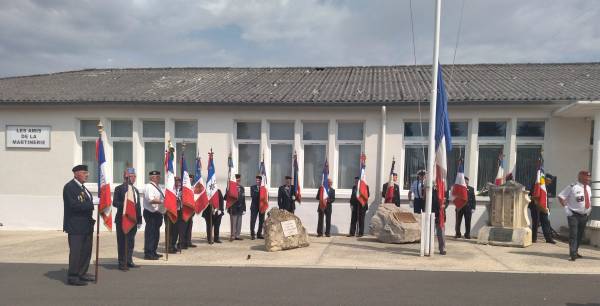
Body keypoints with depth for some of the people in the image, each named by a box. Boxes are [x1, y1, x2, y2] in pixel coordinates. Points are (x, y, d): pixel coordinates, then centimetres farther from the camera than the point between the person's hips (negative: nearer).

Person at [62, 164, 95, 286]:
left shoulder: (82, 187, 17)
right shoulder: (69, 187, -12)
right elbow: (74, 205, -23)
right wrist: (93, 204, -25)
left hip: (86, 225, 9)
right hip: (75, 226, -9)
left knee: (86, 250, 13)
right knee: (76, 251, -4)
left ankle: (82, 273, 25)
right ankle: (72, 277, 5)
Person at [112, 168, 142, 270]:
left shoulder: (135, 190, 16)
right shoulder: (119, 188, -2)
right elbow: (115, 203, -10)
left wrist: (139, 220, 11)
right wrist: (125, 205, -25)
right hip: (122, 219, -6)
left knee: (131, 241, 11)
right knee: (122, 241, -1)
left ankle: (129, 261, 20)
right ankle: (122, 263, 5)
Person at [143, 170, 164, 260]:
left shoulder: (157, 187, 17)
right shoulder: (149, 187, -13)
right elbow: (151, 200, -25)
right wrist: (162, 201, -26)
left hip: (157, 213, 10)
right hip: (151, 213, -10)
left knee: (155, 234, 15)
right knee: (150, 233, -6)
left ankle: (153, 252, 24)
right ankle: (148, 254, -1)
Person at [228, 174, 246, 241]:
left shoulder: (242, 188, 12)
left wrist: (244, 208, 13)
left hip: (240, 209, 6)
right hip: (233, 208, -6)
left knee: (239, 223, 8)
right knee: (233, 223, -4)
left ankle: (237, 235, 15)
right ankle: (232, 235, 3)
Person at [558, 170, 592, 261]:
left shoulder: (588, 188, 9)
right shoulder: (572, 187, -14)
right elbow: (560, 197, -11)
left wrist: (589, 208, 16)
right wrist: (566, 207, -15)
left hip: (584, 215, 7)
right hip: (574, 215, -7)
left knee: (580, 235, 14)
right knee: (573, 234, -11)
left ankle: (575, 251, 26)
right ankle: (573, 254, -11)